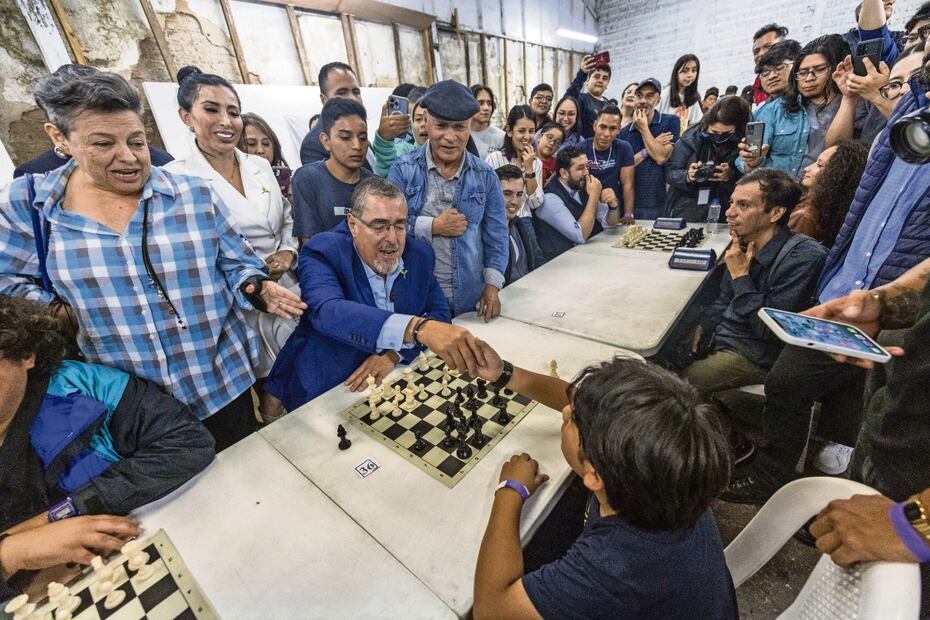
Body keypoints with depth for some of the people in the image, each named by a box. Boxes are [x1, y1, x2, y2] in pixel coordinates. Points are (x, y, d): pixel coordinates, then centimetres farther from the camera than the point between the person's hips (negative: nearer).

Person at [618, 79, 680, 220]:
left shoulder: (671, 122, 1)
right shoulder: (624, 132, 8)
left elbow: (661, 158, -11)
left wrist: (644, 129, -6)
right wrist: (648, 149, -9)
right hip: (629, 202, 2)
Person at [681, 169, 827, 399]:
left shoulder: (803, 257, -22)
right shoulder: (744, 243, 0)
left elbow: (771, 331, -23)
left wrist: (741, 276, -21)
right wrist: (702, 327, 0)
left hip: (755, 355, -7)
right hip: (720, 335, 7)